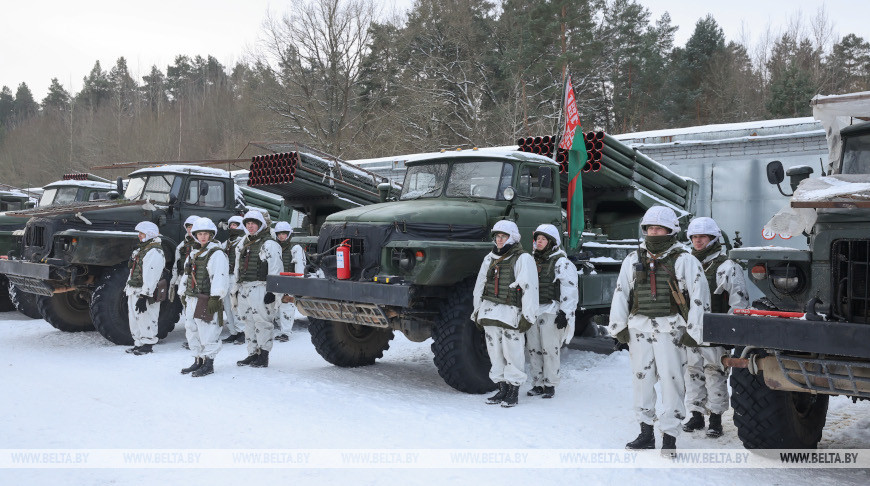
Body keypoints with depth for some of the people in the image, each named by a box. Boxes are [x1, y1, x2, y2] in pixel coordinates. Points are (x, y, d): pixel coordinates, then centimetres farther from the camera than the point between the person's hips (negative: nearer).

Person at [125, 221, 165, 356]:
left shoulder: (155, 252, -16)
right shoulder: (142, 249, 18)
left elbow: (150, 277, -23)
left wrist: (144, 297, -27)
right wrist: (128, 289, 24)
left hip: (144, 293, -11)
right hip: (134, 292, 11)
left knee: (145, 319, -5)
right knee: (134, 319, 15)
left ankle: (147, 345, 3)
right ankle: (138, 343, 24)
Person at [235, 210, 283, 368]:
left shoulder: (269, 244, -7)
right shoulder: (243, 243, 18)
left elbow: (276, 269, -12)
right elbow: (238, 267, 25)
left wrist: (272, 291, -17)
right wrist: (237, 285, 22)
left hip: (260, 288, -8)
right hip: (244, 288, 8)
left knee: (262, 322, -7)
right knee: (249, 322, 11)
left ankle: (263, 356, -1)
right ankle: (252, 354, 19)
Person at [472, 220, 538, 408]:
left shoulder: (523, 259, -5)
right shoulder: (490, 258, 16)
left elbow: (530, 288, -10)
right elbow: (480, 285, 21)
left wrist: (527, 316, -14)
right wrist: (477, 311, 19)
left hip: (510, 313, -6)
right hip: (490, 312, 6)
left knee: (513, 353, -3)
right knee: (495, 352, 9)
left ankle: (513, 392, 7)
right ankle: (502, 389, 19)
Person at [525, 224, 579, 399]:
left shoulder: (561, 262, -6)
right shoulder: (532, 260, 16)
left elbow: (570, 290, -10)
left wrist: (565, 314, -15)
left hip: (550, 312, -6)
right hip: (532, 311, 7)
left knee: (550, 350, -3)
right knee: (533, 349, 7)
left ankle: (550, 385, 6)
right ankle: (538, 384, 16)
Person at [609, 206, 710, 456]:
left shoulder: (684, 260, 0)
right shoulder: (633, 260, 13)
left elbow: (699, 295, -3)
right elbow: (621, 293, 15)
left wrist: (692, 330, -7)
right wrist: (618, 326, 10)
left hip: (670, 328, -4)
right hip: (639, 326, 5)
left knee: (671, 380, -6)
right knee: (641, 379, 8)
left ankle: (670, 437, 1)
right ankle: (646, 433, 18)